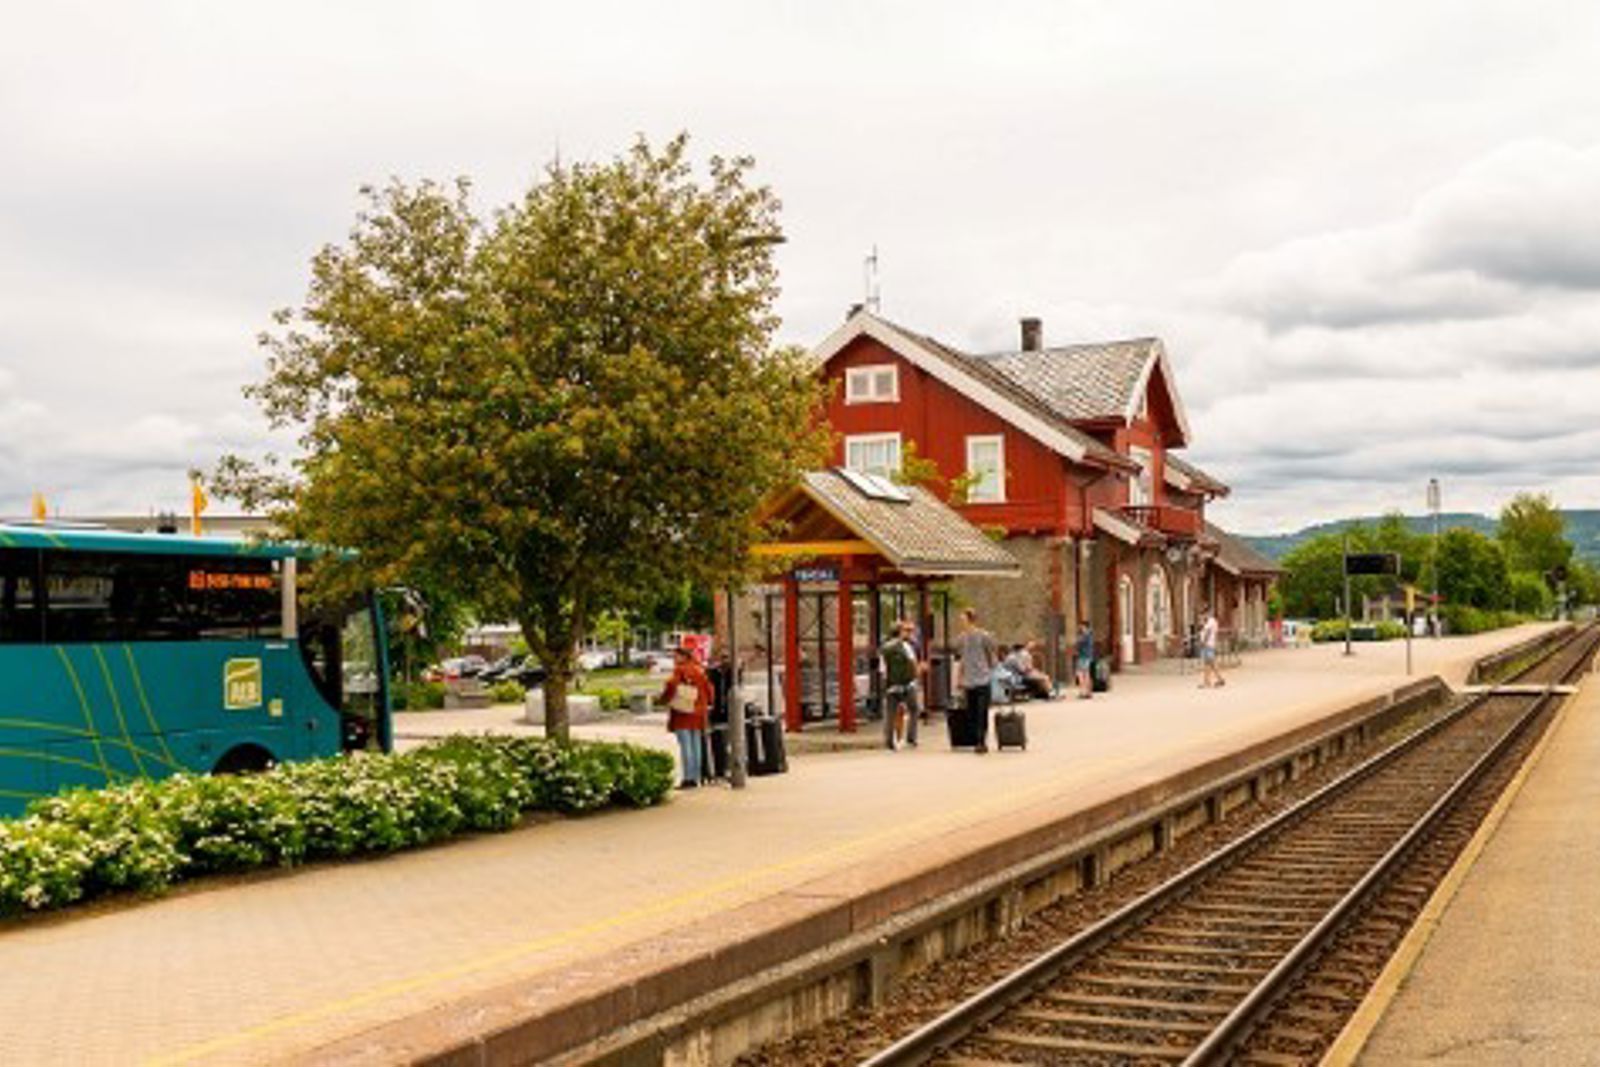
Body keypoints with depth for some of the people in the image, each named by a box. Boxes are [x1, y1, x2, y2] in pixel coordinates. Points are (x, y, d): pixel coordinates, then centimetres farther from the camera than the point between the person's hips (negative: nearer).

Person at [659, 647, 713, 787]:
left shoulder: (679, 671, -8)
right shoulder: (699, 670, 10)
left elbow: (671, 687, -16)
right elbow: (709, 690, 13)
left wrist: (662, 698, 2)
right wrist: (705, 704, 27)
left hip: (682, 713, -6)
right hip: (698, 715, 6)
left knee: (685, 746, -6)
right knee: (696, 746, 9)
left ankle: (688, 778, -9)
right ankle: (695, 778, 11)